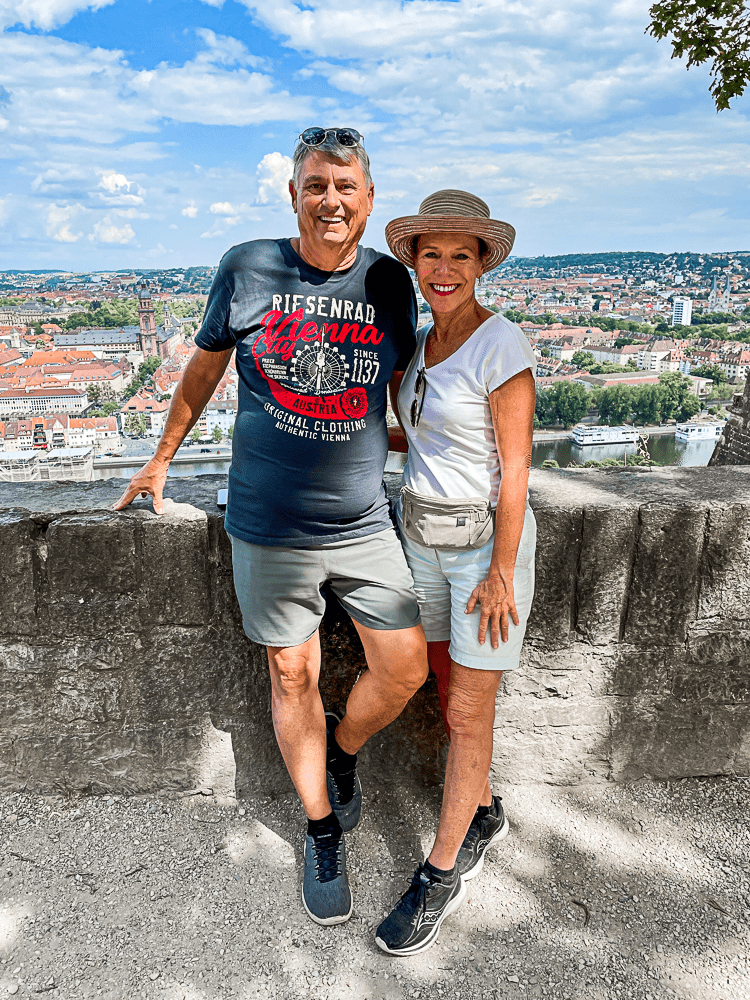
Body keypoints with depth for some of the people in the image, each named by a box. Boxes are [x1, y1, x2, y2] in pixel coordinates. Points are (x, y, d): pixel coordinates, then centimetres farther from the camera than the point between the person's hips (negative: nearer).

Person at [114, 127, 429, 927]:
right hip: (269, 524, -1)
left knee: (404, 668, 1)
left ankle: (342, 752, 35)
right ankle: (322, 831, 32)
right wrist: (161, 460, 19)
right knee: (293, 678, 9)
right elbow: (205, 367, 11)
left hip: (363, 522, 2)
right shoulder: (247, 268, -1)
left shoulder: (390, 280, 3)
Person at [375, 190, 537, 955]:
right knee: (446, 684, 17)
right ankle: (483, 815, 40)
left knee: (467, 714, 2)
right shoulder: (424, 342, 6)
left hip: (488, 543, -7)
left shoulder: (502, 345, -18)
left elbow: (514, 467, -17)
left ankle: (441, 874, 20)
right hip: (425, 536, 8)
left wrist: (499, 576, -17)